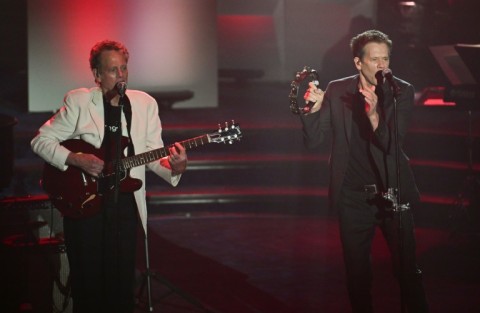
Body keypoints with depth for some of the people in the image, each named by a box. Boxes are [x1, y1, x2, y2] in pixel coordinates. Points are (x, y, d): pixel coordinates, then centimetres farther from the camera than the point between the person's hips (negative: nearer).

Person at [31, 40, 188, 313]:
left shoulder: (145, 103, 5)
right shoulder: (78, 101, -3)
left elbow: (153, 154, 2)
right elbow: (41, 140, -1)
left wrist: (173, 167, -20)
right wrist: (76, 159, -17)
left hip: (125, 205, 2)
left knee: (123, 283, 6)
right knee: (88, 281, 3)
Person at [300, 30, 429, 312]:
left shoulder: (402, 91, -6)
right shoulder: (337, 91, -2)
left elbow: (392, 143, -17)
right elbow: (313, 140, -3)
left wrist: (374, 114, -36)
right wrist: (313, 107, -22)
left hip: (394, 193, -1)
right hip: (354, 196, 1)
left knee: (409, 270, 3)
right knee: (357, 273, 11)